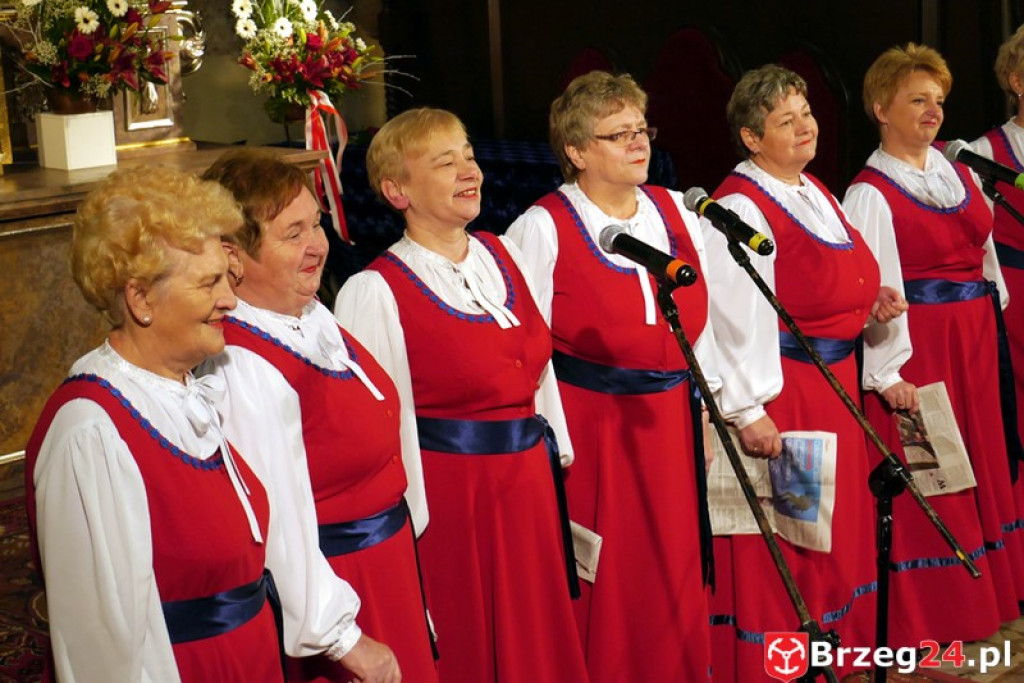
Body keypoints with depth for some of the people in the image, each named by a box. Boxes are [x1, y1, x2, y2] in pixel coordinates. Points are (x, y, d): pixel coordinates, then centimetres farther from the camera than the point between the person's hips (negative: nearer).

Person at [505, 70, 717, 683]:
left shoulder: (675, 212, 9)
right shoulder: (543, 227, -7)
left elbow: (700, 319, 14)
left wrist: (703, 410, 13)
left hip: (670, 422, 5)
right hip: (588, 426, -5)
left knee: (673, 570, 13)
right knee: (602, 581, 3)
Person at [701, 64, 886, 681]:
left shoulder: (817, 194, 11)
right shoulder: (739, 209, -17)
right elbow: (734, 316, -23)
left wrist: (871, 304, 2)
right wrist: (748, 412, -25)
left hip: (835, 382, 9)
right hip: (778, 388, -9)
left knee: (840, 525, 20)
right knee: (779, 542, 1)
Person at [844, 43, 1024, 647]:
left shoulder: (956, 169, 10)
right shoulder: (871, 194, -12)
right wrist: (892, 369, -20)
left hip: (975, 336, 7)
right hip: (919, 342, -7)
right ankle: (926, 615, 15)